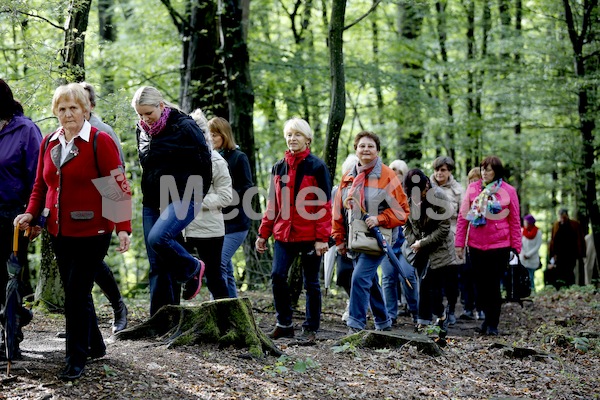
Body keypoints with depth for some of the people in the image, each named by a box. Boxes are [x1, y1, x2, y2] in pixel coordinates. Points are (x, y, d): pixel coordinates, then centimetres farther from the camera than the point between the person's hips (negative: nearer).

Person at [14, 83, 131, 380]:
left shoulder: (100, 141, -10)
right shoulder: (49, 143, 8)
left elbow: (119, 186, -13)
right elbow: (41, 184, 16)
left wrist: (123, 227, -19)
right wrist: (31, 213, 0)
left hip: (91, 232, -7)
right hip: (59, 232, 7)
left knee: (77, 294, -6)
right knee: (74, 292, 15)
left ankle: (76, 360, 4)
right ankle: (95, 346, 32)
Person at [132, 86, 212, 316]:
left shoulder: (184, 127, -9)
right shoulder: (142, 131, 10)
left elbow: (204, 164, -6)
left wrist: (194, 197, -3)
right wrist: (150, 197, 17)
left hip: (182, 199, -6)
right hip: (153, 202, 6)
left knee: (157, 238, -30)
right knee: (157, 265, 4)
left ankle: (193, 269, -2)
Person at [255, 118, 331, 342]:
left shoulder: (317, 167, -3)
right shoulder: (278, 167, 11)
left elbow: (324, 205, -6)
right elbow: (273, 204, 15)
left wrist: (322, 238, -12)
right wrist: (263, 234, 12)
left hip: (310, 236, -4)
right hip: (284, 233, 4)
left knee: (311, 283, 4)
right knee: (277, 276, -8)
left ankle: (311, 329, 14)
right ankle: (284, 325, 6)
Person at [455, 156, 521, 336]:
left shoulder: (508, 191, 0)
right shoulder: (472, 189, 4)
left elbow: (515, 220, 3)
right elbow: (463, 217, 4)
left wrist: (516, 246, -1)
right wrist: (460, 243, 0)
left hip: (499, 246, -2)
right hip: (476, 245, 2)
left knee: (493, 285, 1)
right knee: (480, 285, 8)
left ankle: (492, 324, 11)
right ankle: (488, 317, 24)